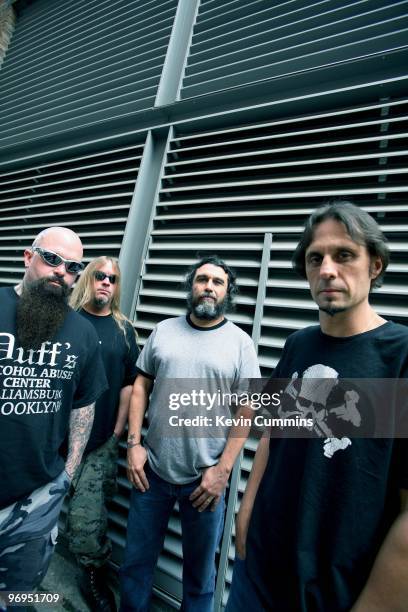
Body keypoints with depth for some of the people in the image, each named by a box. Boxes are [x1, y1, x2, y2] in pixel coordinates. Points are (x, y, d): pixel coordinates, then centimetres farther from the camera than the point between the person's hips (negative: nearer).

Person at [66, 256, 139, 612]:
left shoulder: (123, 329, 1)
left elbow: (129, 384, 1)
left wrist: (117, 432, -1)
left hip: (100, 443, 0)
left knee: (88, 520, 5)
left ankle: (94, 576, 33)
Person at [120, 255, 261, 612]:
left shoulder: (240, 341, -6)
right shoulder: (163, 330, 2)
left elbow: (248, 408, -7)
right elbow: (141, 385, 4)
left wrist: (222, 470, -10)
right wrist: (134, 443, -2)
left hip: (206, 478, -2)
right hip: (151, 470, 3)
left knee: (200, 572, 19)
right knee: (137, 561, 22)